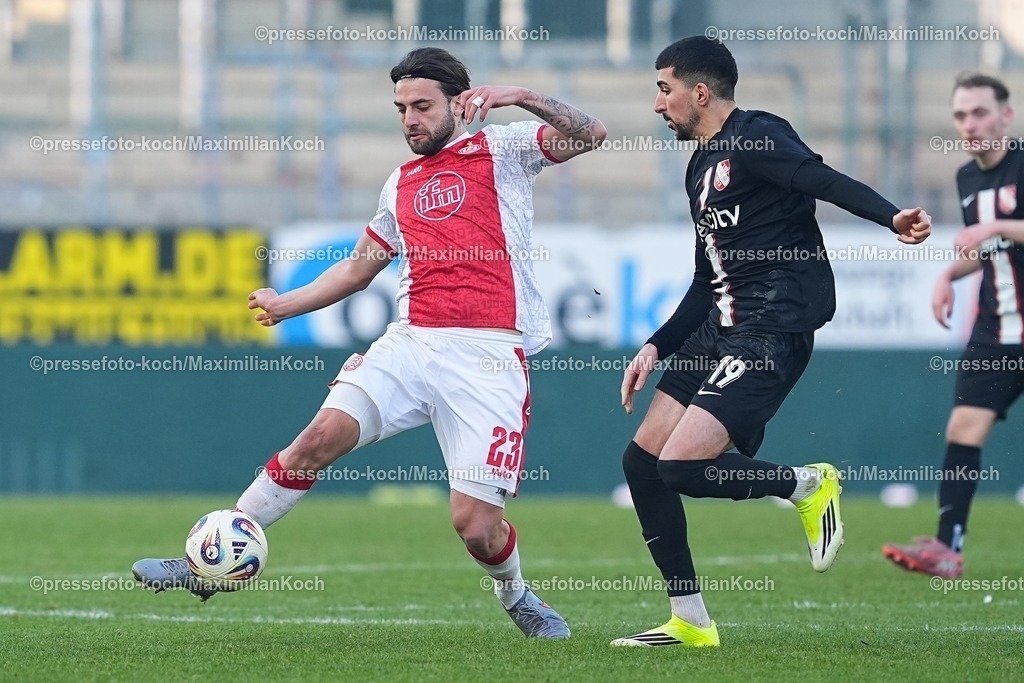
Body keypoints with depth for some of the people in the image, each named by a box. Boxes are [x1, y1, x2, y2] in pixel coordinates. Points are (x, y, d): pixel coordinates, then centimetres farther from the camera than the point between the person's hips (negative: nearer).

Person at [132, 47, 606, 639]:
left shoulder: (501, 149, 6)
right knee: (322, 436, -18)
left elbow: (591, 135, -7)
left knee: (475, 525, -11)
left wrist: (524, 98, -19)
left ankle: (515, 594, 24)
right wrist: (285, 305, 25)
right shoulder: (402, 184, 21)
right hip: (411, 341, 4)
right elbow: (359, 268, 31)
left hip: (488, 356, -4)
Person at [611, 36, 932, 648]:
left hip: (772, 332, -10)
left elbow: (825, 181, -25)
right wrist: (657, 347, 21)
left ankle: (808, 485, 3)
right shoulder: (703, 167, 20)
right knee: (642, 460, 7)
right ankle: (690, 622, 15)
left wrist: (892, 217, -43)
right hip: (720, 329, 10)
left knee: (681, 465, -21)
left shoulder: (758, 137, -8)